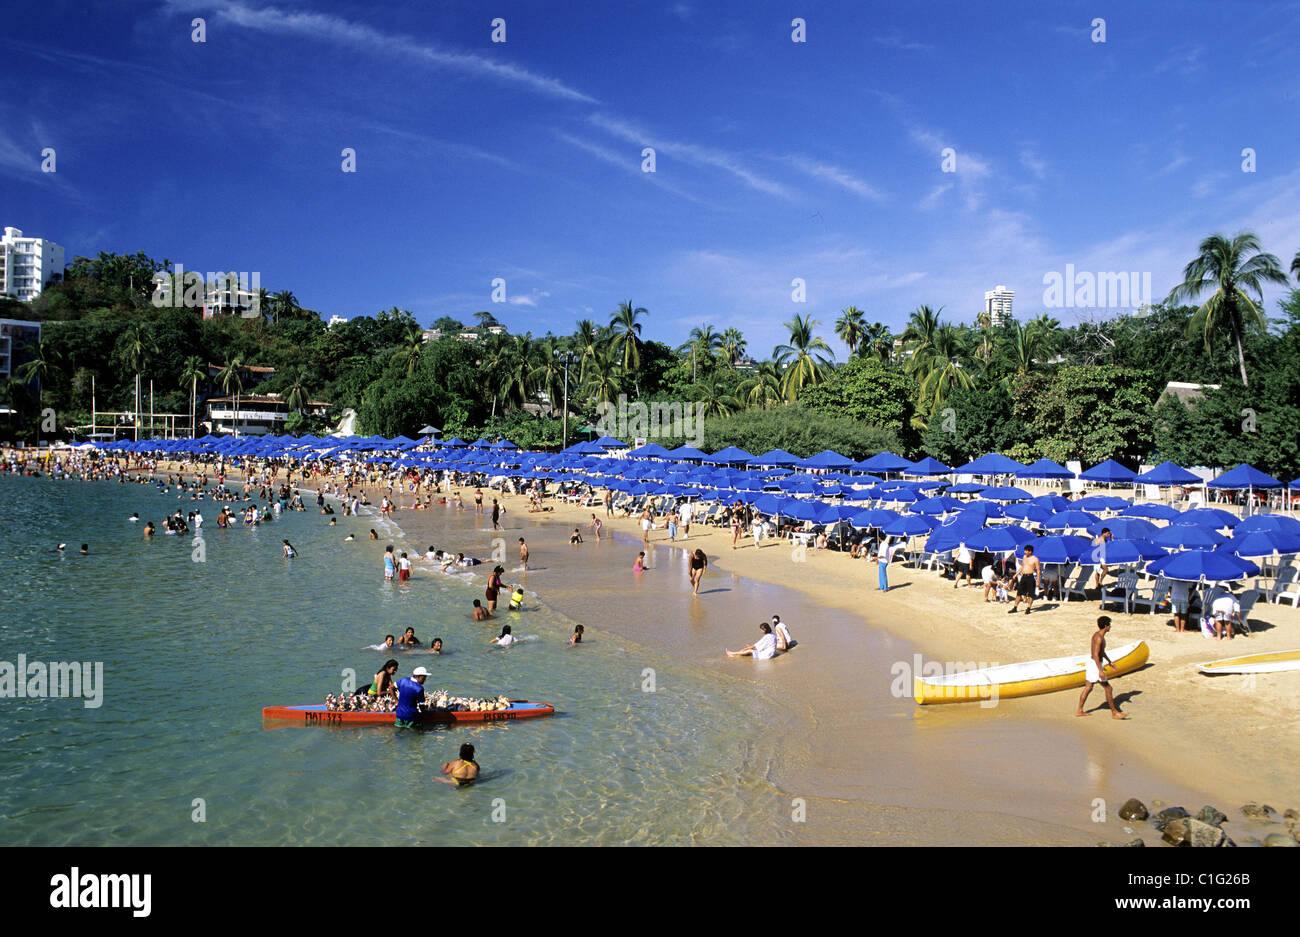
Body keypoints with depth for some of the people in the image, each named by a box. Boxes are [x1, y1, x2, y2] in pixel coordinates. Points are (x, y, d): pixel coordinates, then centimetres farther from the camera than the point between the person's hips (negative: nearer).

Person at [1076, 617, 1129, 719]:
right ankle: (1114, 712, 10)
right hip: (1095, 665, -10)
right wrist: (1100, 670, -28)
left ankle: (1079, 711, 17)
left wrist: (1109, 661, 30)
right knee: (1108, 688, 1)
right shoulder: (1099, 638, -21)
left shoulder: (1097, 634, 10)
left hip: (1091, 662, 10)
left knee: (1088, 688, 13)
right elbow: (1096, 655, -26)